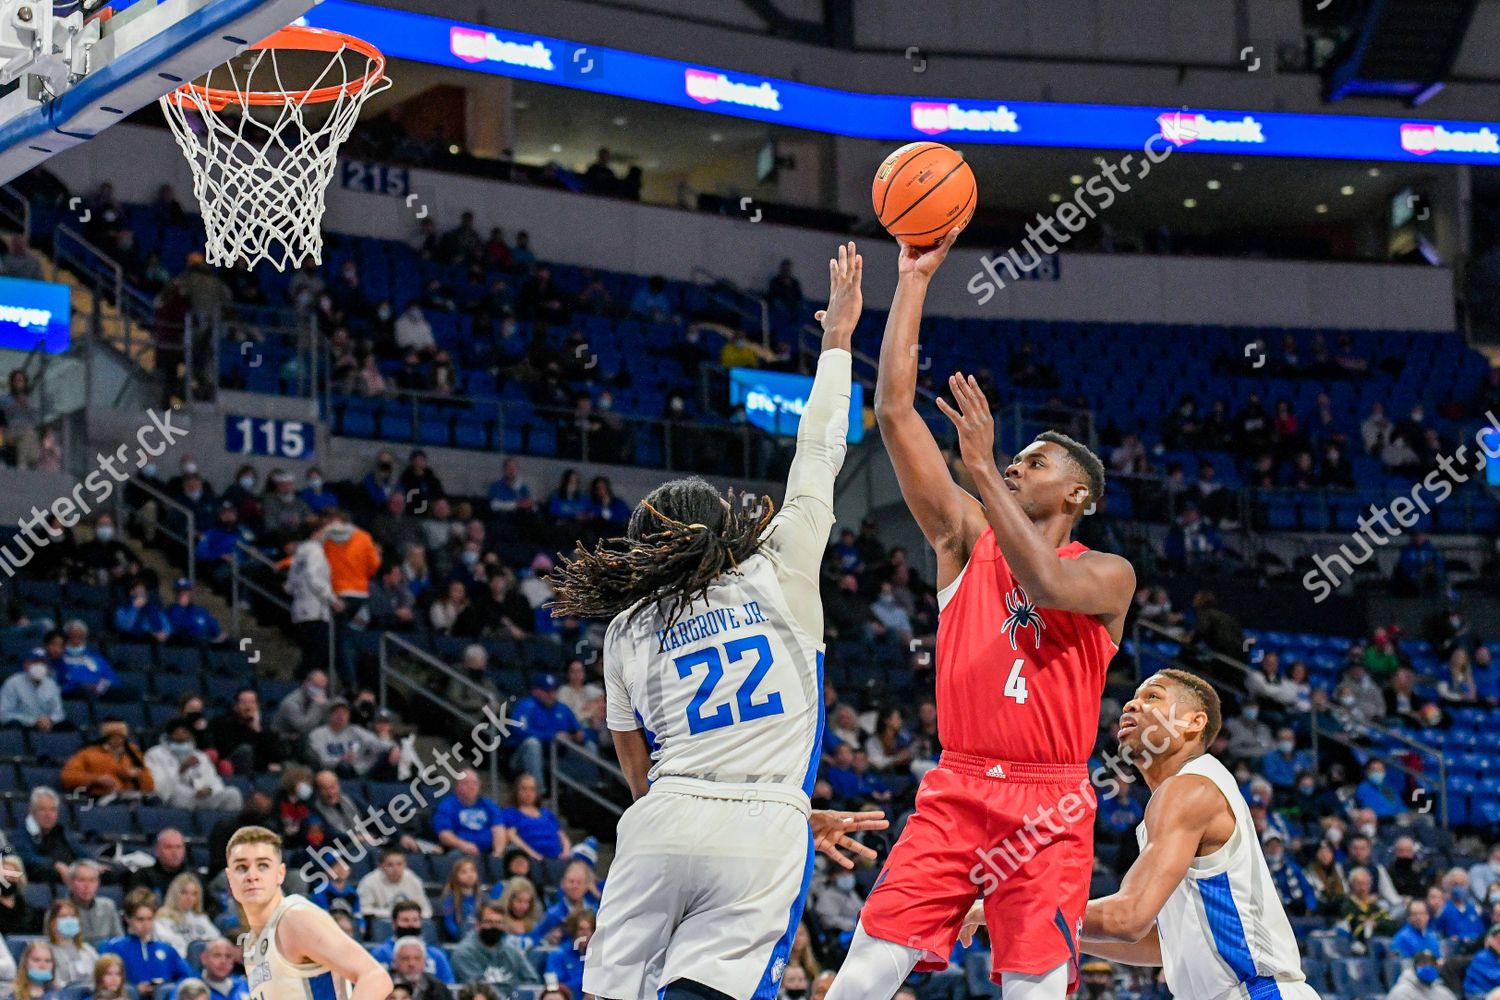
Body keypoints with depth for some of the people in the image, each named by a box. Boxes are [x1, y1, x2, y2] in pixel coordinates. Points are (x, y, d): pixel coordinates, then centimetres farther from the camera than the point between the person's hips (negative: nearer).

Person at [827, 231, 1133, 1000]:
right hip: (956, 790, 3)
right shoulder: (965, 538, 11)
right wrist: (913, 281, 1)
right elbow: (894, 411, 5)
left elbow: (1046, 582, -22)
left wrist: (983, 467, -20)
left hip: (1049, 805, -2)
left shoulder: (1108, 575, 3)